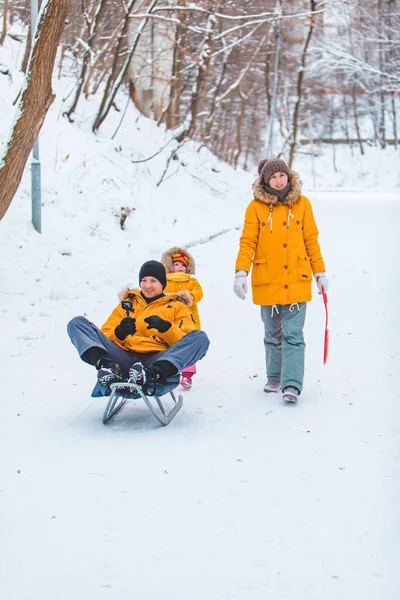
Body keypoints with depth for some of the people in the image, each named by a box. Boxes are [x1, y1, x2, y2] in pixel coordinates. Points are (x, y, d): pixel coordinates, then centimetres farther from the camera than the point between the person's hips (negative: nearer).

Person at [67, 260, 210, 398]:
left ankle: (153, 373, -50)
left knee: (200, 337, -27)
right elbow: (103, 337, 19)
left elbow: (185, 343, 8)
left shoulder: (177, 307, 25)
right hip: (124, 359, 2)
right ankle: (107, 366, -40)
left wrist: (166, 328, -12)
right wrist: (119, 333, -4)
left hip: (156, 360, -2)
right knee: (77, 323, -11)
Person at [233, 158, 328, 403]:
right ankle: (275, 378, 26)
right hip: (267, 282, 1)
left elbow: (311, 240, 8)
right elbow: (248, 242, -3)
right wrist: (241, 272, -14)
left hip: (296, 281, -1)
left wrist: (320, 272, 8)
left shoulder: (302, 203, 4)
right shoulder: (256, 207, 0)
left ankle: (292, 385, -12)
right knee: (273, 335, 12)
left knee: (293, 335, -8)